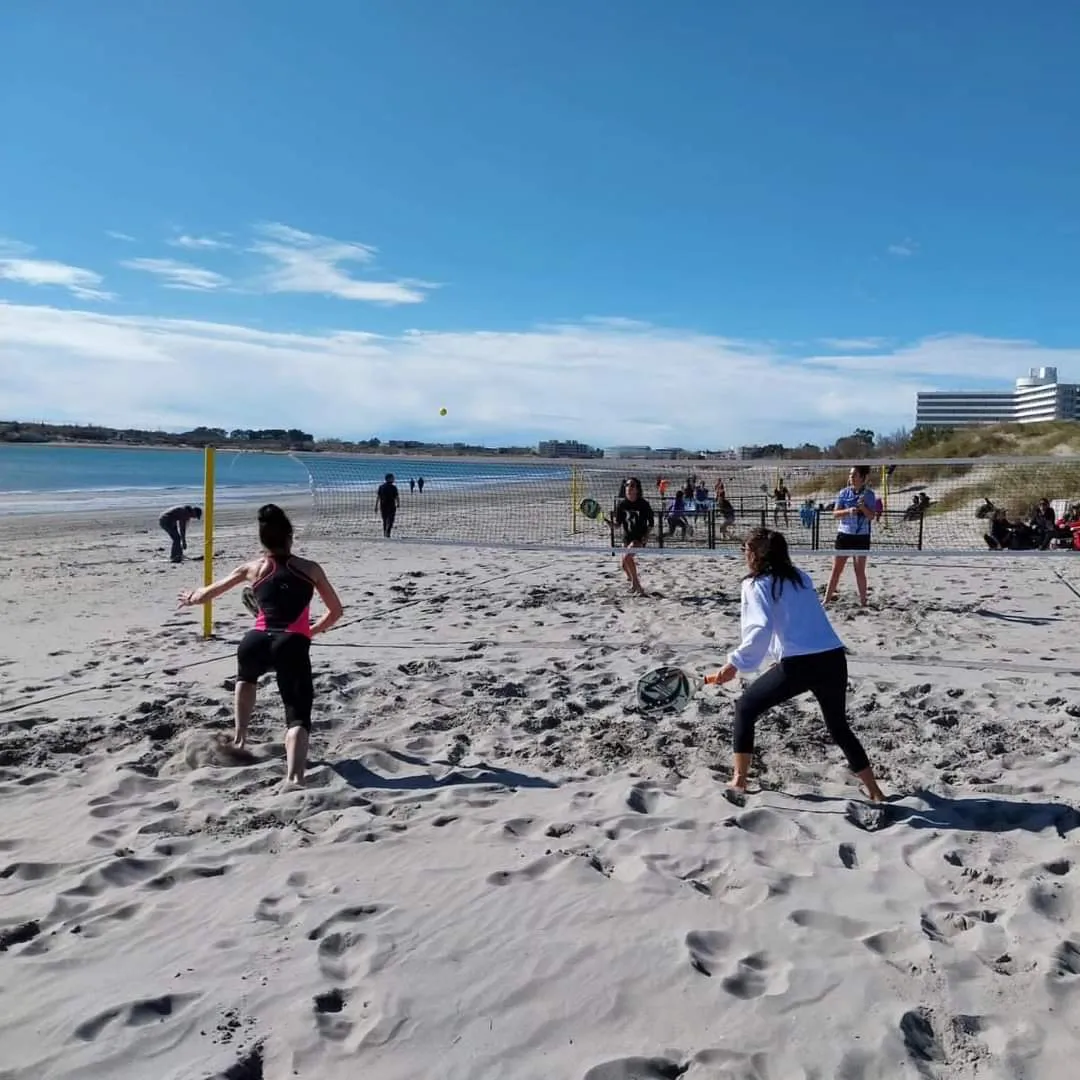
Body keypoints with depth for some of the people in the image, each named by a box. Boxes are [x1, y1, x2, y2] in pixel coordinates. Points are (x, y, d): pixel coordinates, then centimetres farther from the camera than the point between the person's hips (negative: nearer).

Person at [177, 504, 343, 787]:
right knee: (298, 718, -3)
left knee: (246, 677, 39)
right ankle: (294, 776, -26)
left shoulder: (253, 567, 18)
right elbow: (336, 611, 22)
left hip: (256, 642, 2)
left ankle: (240, 738, 41)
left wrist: (191, 598, 53)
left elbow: (209, 592, 32)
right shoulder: (310, 569, 16)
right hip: (293, 646, -2)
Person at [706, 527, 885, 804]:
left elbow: (761, 629, -15)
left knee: (745, 708, 15)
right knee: (838, 726, 27)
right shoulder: (800, 576, 19)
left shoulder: (756, 584, 0)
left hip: (799, 665, -6)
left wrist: (736, 663, -14)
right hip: (834, 659, 6)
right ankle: (876, 794, 32)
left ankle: (738, 783, 13)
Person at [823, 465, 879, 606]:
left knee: (860, 571, 4)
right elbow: (835, 514, -2)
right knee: (836, 569, 2)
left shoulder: (869, 494, -1)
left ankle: (863, 601, 15)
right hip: (844, 535, 1)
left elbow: (871, 517, -4)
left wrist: (863, 507, -22)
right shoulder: (844, 493, 1)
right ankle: (827, 599, 7)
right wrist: (848, 511, -21)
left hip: (861, 537, -1)